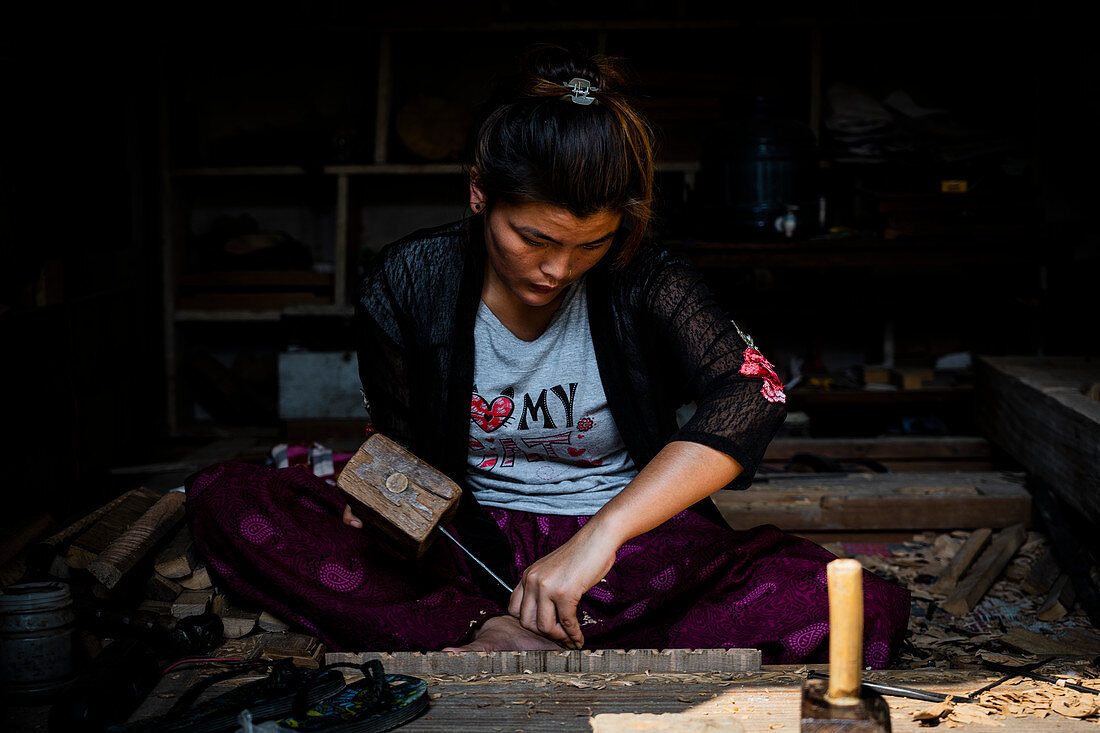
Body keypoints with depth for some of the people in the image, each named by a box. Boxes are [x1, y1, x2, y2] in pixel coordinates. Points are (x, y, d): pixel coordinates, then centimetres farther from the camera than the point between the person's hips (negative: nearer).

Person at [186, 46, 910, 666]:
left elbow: (751, 391, -28)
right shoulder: (409, 283, -5)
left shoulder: (642, 276, -11)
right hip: (469, 543, 1)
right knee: (224, 497, -19)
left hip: (641, 547, -1)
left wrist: (600, 536, -38)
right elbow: (404, 450, 5)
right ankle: (492, 635, -29)